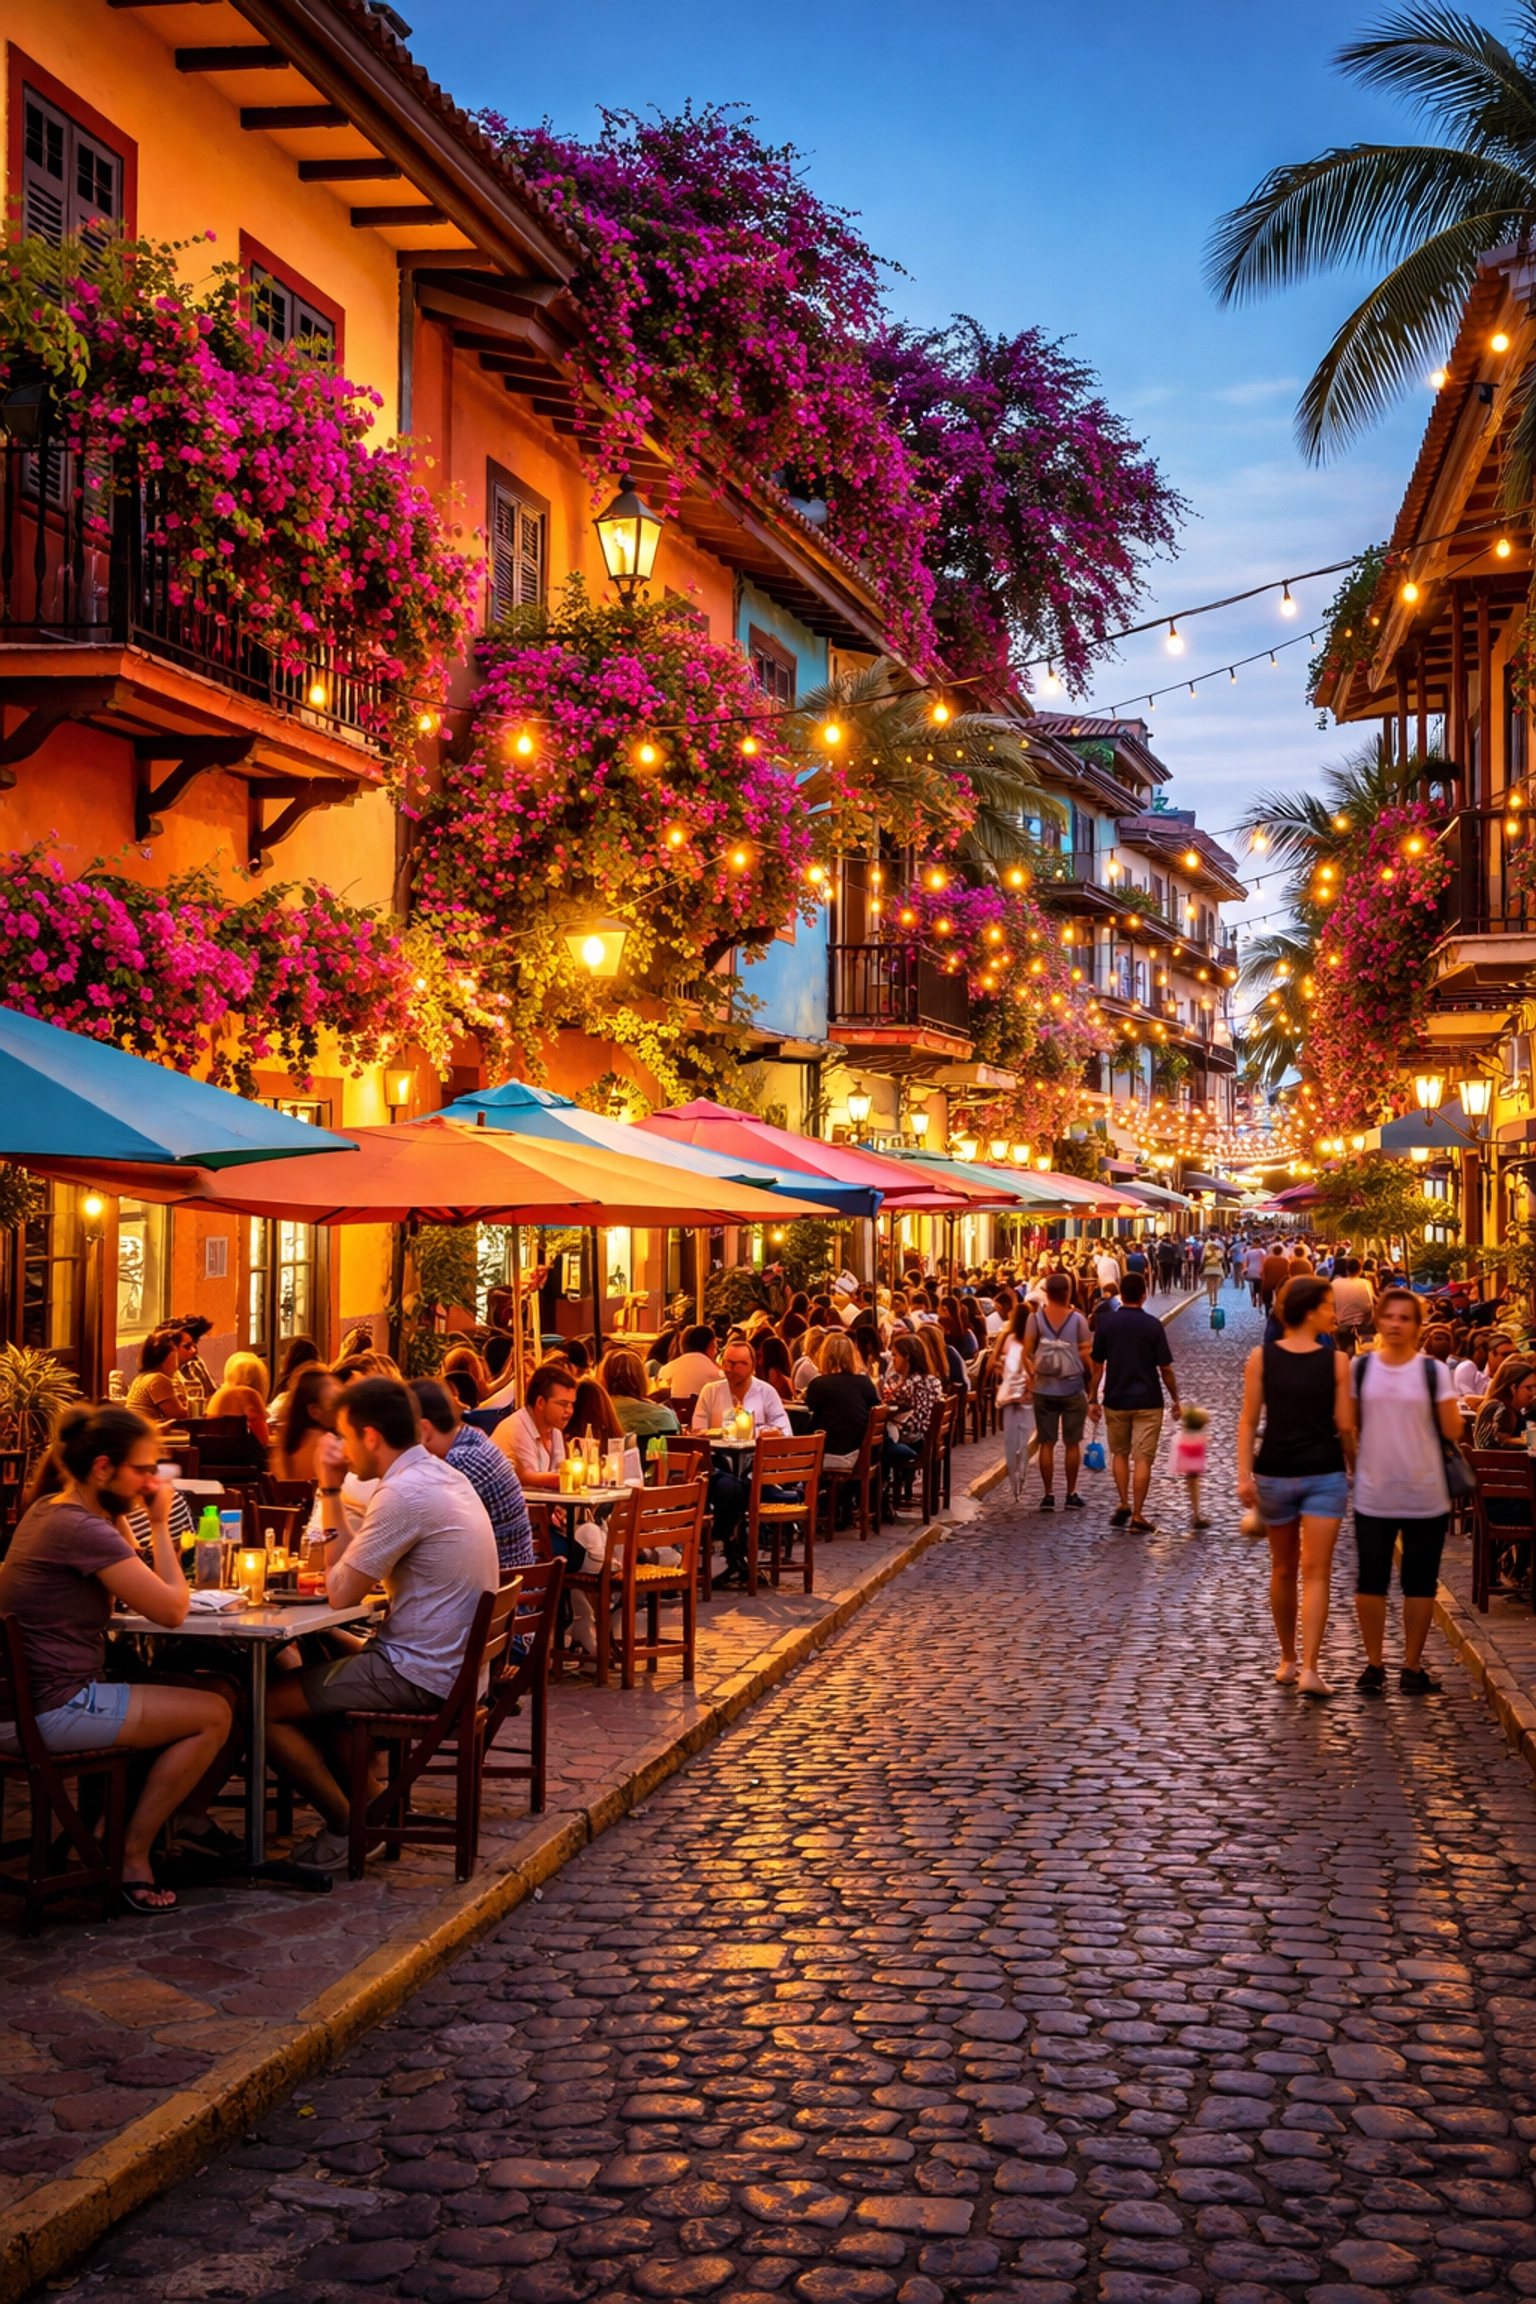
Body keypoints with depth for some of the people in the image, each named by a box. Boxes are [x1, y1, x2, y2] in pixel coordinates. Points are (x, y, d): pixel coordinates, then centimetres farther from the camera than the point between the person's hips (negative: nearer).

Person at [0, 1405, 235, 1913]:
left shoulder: (45, 1511, 11)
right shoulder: (82, 1529, -19)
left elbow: (129, 1591, 19)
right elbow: (172, 1610, -16)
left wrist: (119, 1517, 10)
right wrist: (160, 1524, -7)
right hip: (52, 1711, -10)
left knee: (202, 1695, 18)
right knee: (214, 1716, -5)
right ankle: (133, 1857, 4)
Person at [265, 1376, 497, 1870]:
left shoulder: (403, 1494, -22)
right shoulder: (442, 1475, 10)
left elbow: (341, 1593, -15)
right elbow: (358, 1567, 13)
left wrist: (330, 1491, -7)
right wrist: (331, 1490, 8)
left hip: (420, 1675, -10)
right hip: (452, 1663, 10)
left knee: (266, 1704, -4)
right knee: (320, 1666, 30)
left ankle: (348, 1827, 10)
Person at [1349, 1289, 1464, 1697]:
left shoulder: (1434, 1371, -3)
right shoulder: (1360, 1368, 2)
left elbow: (1452, 1431, -4)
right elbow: (1348, 1425, 8)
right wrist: (1357, 1460, 1)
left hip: (1426, 1496, -1)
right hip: (1373, 1495, 1)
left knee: (1420, 1583, 7)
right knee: (1370, 1581, 4)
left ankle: (1412, 1666, 17)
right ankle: (1374, 1664, 17)